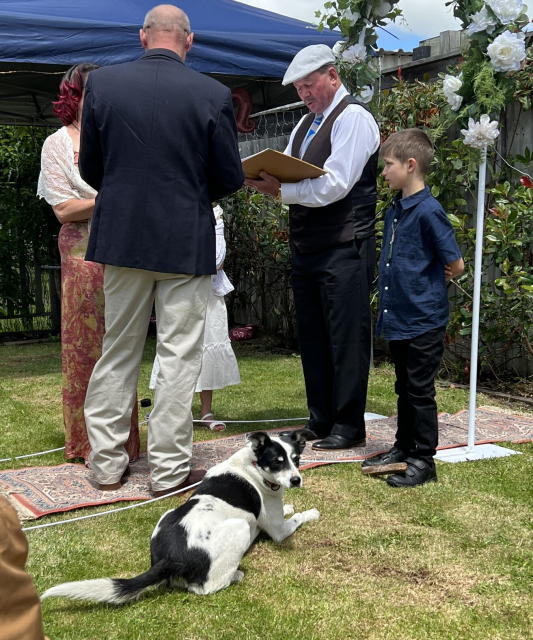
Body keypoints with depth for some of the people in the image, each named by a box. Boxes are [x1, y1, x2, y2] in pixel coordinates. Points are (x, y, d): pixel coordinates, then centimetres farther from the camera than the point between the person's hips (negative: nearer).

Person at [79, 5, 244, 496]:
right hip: (186, 244, -2)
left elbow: (90, 168, 4)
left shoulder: (102, 83, -2)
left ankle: (108, 464, 22)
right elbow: (230, 179, -3)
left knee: (118, 352, 14)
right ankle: (170, 469, 14)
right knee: (179, 357, 6)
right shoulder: (213, 95, -8)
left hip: (122, 238, 3)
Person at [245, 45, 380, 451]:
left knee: (346, 338, -3)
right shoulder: (306, 124, 20)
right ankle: (321, 420, 23)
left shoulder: (353, 118, -7)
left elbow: (334, 185, -18)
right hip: (306, 249, 9)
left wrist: (279, 189, -18)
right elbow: (290, 176, 15)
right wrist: (266, 181, -6)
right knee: (312, 337, 12)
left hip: (344, 250, -9)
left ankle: (349, 427, 6)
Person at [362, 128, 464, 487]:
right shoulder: (395, 210, 8)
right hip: (398, 318, 8)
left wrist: (433, 282, 2)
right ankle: (403, 449, 32)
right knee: (404, 388, 18)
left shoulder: (428, 211, -17)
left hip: (424, 320, -8)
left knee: (420, 391, 2)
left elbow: (456, 265, -13)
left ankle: (424, 461, 14)